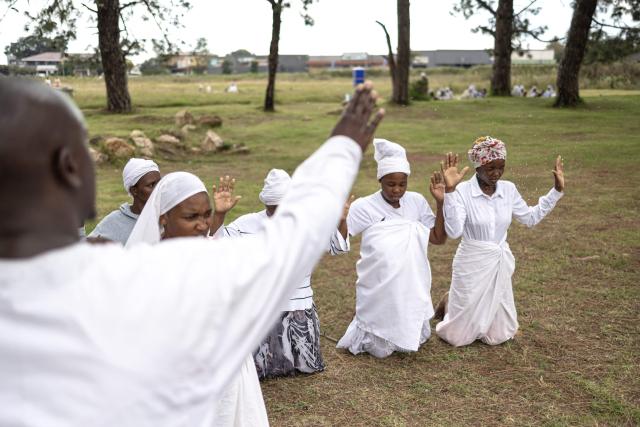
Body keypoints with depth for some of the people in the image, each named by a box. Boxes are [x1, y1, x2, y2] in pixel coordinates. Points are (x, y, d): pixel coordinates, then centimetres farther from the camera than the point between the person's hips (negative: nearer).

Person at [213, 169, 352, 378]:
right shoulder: (246, 224, -10)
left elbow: (338, 246, 2)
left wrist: (341, 221, -16)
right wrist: (218, 215, -28)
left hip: (299, 308, 3)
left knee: (308, 366, 12)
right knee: (258, 369, -1)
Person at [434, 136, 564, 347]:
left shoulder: (508, 189, -1)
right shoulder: (462, 191, -18)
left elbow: (530, 218, 13)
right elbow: (453, 231, -29)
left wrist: (557, 190, 8)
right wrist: (450, 191, -36)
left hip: (500, 264, 5)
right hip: (472, 264, -5)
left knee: (499, 336, 14)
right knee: (458, 337, 7)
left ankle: (457, 304, 39)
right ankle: (449, 303, 38)